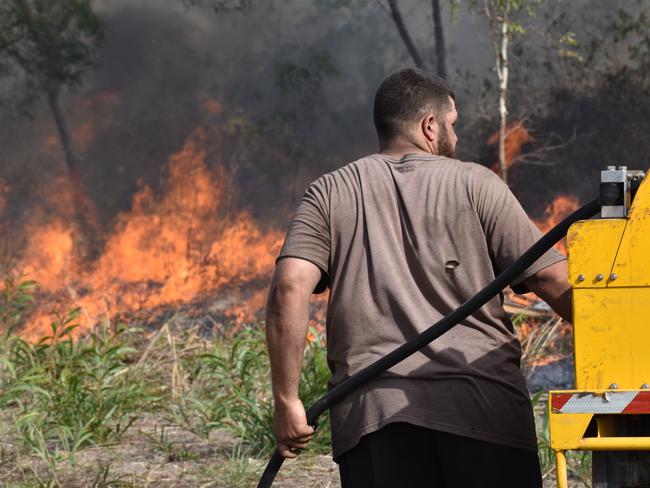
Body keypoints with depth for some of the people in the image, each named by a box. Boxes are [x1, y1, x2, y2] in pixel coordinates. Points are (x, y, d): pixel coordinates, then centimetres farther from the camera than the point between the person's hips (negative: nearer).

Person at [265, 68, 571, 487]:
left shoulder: (329, 195, 14)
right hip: (482, 404, -2)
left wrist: (287, 401, 1)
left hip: (374, 407, 2)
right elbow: (556, 284, 2)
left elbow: (290, 288, -1)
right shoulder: (474, 184, 8)